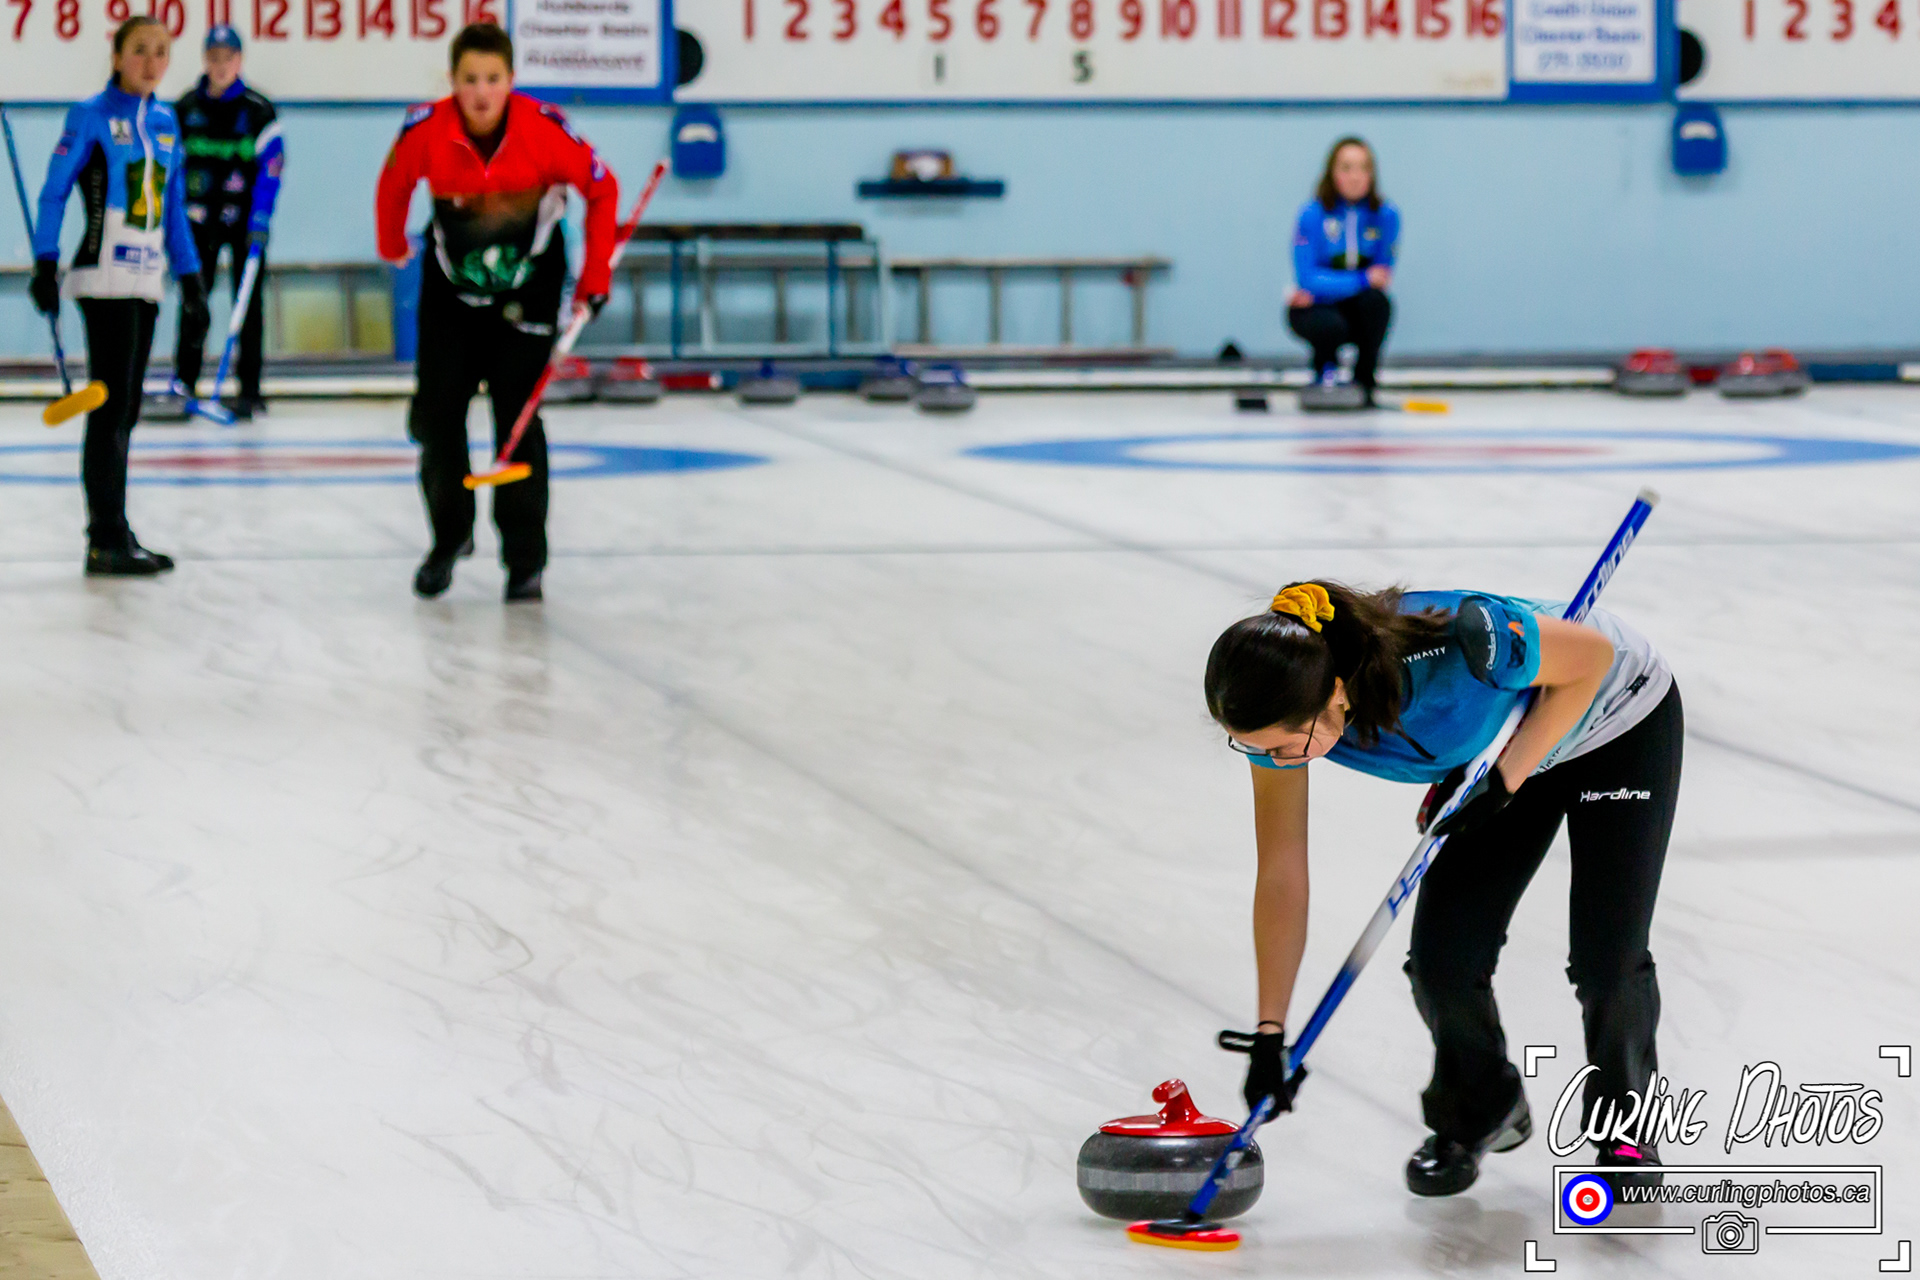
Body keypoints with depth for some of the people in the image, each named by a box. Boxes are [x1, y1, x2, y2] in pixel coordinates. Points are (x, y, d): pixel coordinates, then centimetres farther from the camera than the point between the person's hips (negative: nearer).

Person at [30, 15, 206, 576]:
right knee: (111, 406, -8)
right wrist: (44, 265, -11)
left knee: (125, 410, 8)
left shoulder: (165, 122, 13)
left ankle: (112, 535, 13)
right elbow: (54, 192, -5)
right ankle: (107, 540, -8)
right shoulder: (91, 116, -5)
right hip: (105, 277, -6)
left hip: (146, 278, 6)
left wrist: (190, 275, 18)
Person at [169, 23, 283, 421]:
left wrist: (260, 223, -15)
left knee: (249, 304, 1)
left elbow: (270, 170, -8)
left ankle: (250, 391, 4)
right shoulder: (186, 109, 4)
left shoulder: (258, 110, -5)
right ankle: (184, 383, 3)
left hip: (245, 218, -2)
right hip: (201, 217, 2)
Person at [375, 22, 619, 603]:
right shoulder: (425, 130, -22)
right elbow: (395, 182, 1)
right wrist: (392, 245, 17)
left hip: (529, 280, -2)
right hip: (453, 283, 2)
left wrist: (596, 276, -8)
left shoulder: (544, 129, -25)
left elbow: (601, 189, -10)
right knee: (435, 414, 1)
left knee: (518, 416, -9)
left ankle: (525, 560, 1)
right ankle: (449, 537, 24)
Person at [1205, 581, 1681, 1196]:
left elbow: (1593, 655, -25)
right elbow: (1280, 875, -17)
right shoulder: (1282, 711, -26)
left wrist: (1504, 779, -27)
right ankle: (1479, 1115, 20)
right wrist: (1269, 1032, -17)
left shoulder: (1450, 646, -44)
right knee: (1442, 956, -9)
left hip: (1617, 721, -5)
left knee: (1605, 957, -14)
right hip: (1502, 750, 5)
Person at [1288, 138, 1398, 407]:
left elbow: (1382, 276, -7)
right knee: (1332, 327, -35)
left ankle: (1364, 383, -10)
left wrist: (1322, 289, -18)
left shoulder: (1386, 216, -9)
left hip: (1356, 307, 3)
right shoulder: (1313, 215, -16)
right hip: (1315, 309, -2)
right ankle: (1325, 368, 5)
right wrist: (1361, 281, -29)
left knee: (1376, 302, -31)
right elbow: (1307, 278, -21)